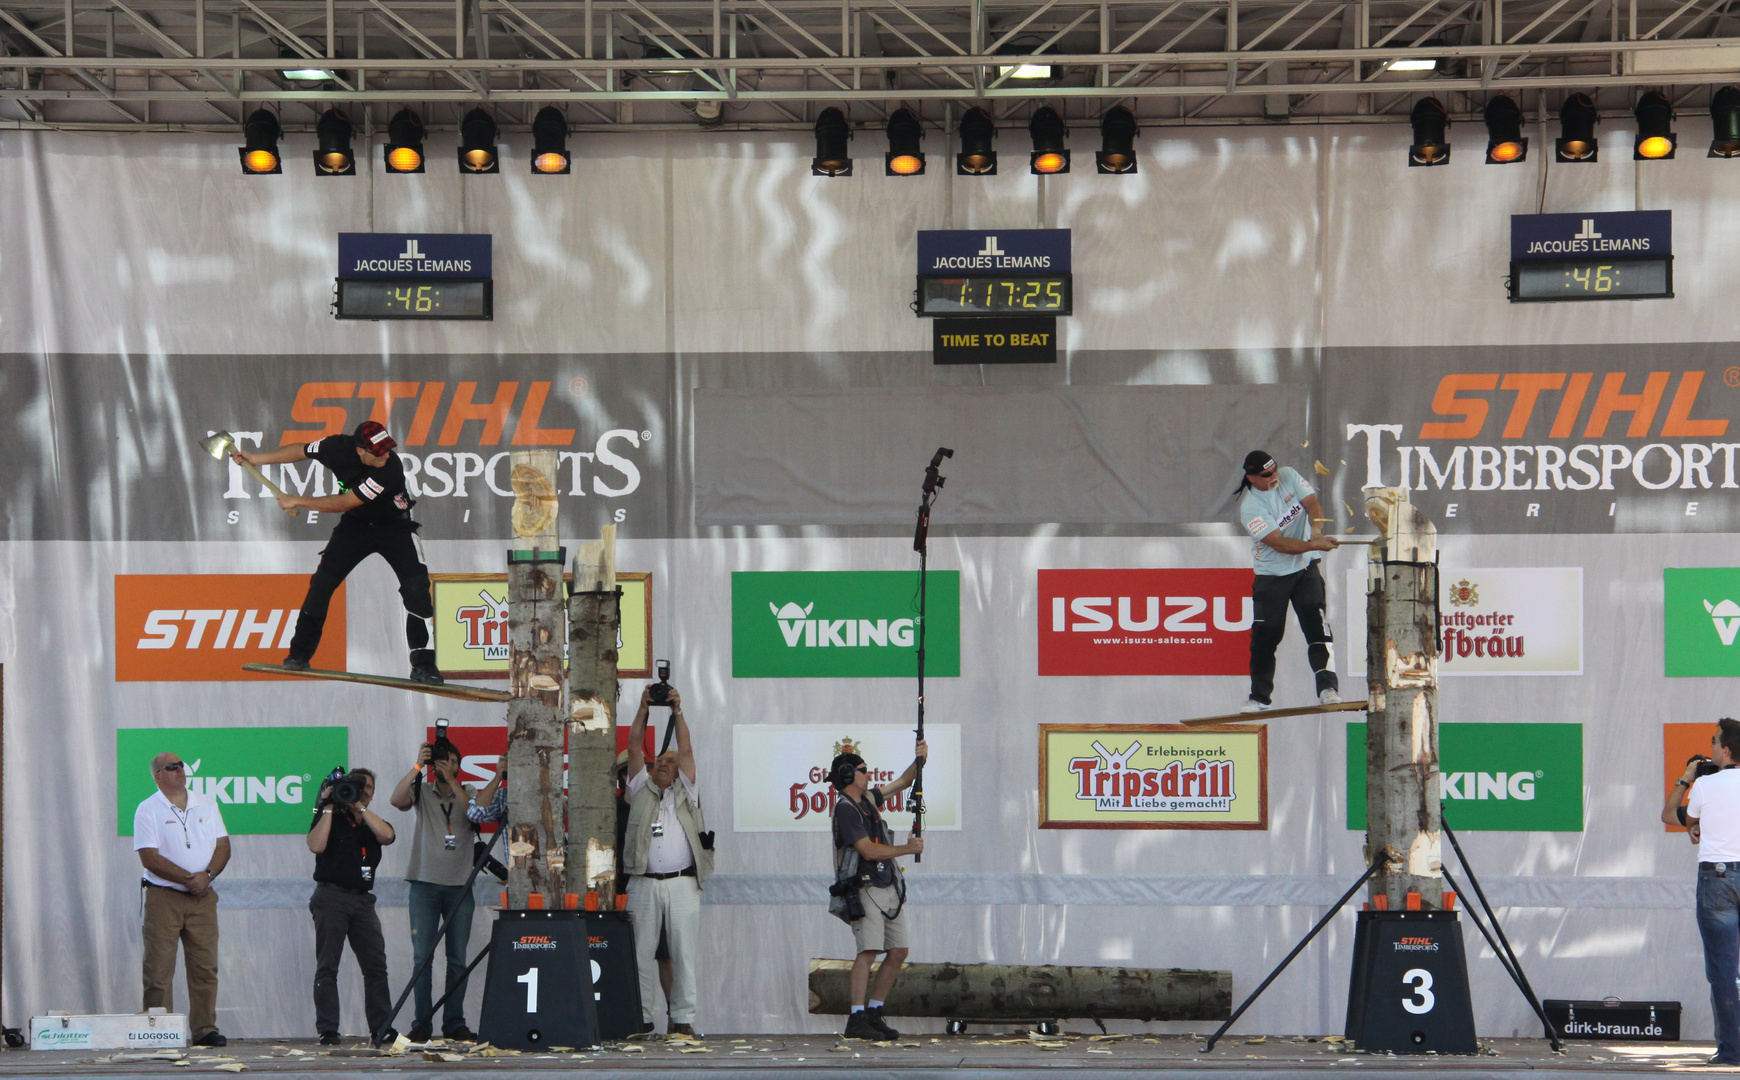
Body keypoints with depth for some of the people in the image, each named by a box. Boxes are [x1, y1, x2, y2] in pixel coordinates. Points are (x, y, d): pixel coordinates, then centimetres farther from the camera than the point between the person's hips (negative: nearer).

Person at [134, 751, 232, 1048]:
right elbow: (150, 858, -10)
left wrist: (207, 874, -9)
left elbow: (223, 845, 10)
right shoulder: (148, 810, -2)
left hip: (202, 899, 4)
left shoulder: (206, 805, 13)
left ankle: (205, 1029, 6)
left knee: (205, 966, 1)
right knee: (159, 970, -5)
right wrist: (188, 878, -15)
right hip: (163, 898, -4)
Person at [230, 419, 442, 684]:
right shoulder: (339, 447, -22)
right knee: (322, 581, -4)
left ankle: (424, 665, -11)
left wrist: (297, 501, -25)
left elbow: (343, 504, -32)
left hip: (394, 528, -4)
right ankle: (300, 654, 8)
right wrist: (255, 459, 8)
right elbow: (301, 451, 0)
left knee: (417, 590, -17)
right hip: (355, 525, 4)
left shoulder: (391, 468, -35)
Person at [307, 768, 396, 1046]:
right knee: (327, 966, -5)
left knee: (376, 965, -4)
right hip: (331, 896, -4)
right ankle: (327, 1031, -5)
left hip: (363, 898, 4)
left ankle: (382, 1028, -2)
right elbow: (316, 845, -11)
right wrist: (329, 807, -8)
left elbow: (386, 836, -6)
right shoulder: (329, 818, 8)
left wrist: (360, 807, -8)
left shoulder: (373, 822, 17)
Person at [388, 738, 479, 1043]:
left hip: (459, 886, 1)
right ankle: (421, 1023, -2)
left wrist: (451, 780, -12)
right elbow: (396, 800, -12)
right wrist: (418, 766, -15)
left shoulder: (467, 792, 11)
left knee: (458, 959, 1)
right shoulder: (422, 792, 7)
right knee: (422, 957, -5)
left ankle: (454, 1023, 6)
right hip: (425, 883, -1)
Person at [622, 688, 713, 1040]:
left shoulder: (684, 793, 16)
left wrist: (678, 712, 5)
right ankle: (641, 1018, 3)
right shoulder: (641, 790, 18)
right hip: (644, 883, 1)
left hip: (682, 883, -1)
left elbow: (686, 749, 8)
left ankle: (683, 1020, -3)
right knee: (642, 952, -1)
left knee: (684, 952, -4)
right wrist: (643, 709, 4)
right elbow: (634, 748, 10)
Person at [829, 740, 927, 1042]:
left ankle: (874, 1014, 14)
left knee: (898, 952, 7)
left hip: (890, 888, 9)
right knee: (868, 950, -17)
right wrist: (909, 849, -7)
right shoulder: (845, 808, -11)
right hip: (866, 889, -9)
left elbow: (902, 782, 26)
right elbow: (869, 850, -17)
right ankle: (857, 1020, -20)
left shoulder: (868, 799, 15)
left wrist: (919, 760, 7)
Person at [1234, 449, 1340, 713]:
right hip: (1271, 575, -3)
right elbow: (1278, 543, -27)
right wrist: (1315, 545, -37)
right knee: (1264, 636, -1)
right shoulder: (1249, 507, -20)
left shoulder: (1288, 476, -5)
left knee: (1317, 625, -12)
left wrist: (1316, 530, -32)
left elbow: (1312, 504, -11)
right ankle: (1259, 697, 14)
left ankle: (1328, 688, -15)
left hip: (1306, 568, 3)